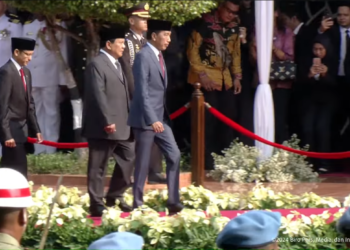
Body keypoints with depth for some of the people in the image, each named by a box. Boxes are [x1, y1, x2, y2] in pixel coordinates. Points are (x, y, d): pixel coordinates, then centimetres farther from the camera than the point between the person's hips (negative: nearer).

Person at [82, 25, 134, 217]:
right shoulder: (96, 65, -12)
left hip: (122, 125, 9)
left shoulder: (116, 64, 18)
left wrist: (129, 118, 14)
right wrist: (108, 121, -22)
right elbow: (98, 96, -19)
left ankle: (114, 197, 22)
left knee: (128, 158, 12)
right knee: (98, 167, -1)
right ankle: (96, 204, 4)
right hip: (104, 126, -9)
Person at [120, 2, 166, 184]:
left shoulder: (145, 42, 15)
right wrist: (136, 96, -18)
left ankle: (154, 172, 11)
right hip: (135, 97, -7)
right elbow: (127, 71, -14)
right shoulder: (126, 42, -8)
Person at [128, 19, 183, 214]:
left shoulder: (159, 55, 13)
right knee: (143, 164, -1)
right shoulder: (143, 56, -14)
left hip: (160, 117, 8)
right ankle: (138, 204, 8)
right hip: (146, 119, -8)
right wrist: (152, 119, -26)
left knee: (175, 156, 2)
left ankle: (174, 202, 5)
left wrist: (161, 117, 12)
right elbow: (142, 92, -21)